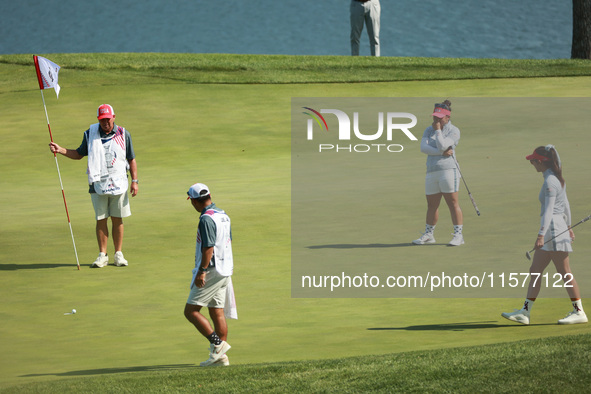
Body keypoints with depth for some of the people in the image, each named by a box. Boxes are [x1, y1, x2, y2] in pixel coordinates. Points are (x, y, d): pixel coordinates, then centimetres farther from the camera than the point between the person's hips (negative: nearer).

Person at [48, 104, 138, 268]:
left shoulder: (123, 134, 3)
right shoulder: (90, 134, 5)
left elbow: (131, 159, 8)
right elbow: (79, 154, 14)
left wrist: (135, 181, 2)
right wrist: (61, 150, 0)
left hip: (118, 184, 0)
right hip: (98, 184, 0)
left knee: (117, 219, 3)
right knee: (101, 219, 0)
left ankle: (118, 254, 10)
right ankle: (102, 255, 6)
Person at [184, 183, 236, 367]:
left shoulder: (206, 219, -17)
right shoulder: (223, 215, 12)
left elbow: (208, 248, -23)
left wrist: (202, 272, -22)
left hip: (211, 271, -9)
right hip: (225, 271, 9)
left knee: (191, 311, -5)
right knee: (217, 313, 10)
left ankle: (217, 343, -11)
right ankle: (220, 357, 10)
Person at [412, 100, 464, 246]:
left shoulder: (454, 131, -2)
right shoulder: (429, 130, 13)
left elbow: (442, 146, -16)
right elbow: (423, 147, -3)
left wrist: (438, 130, -4)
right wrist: (442, 152, -13)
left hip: (448, 170, -5)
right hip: (432, 172, 5)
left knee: (453, 203, -6)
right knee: (431, 205, 10)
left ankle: (458, 235, -3)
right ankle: (429, 234, 20)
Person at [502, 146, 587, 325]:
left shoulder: (550, 182, -17)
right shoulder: (558, 179, 12)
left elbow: (549, 210, -24)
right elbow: (565, 205, 21)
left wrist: (541, 235, -29)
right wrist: (568, 226, 32)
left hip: (554, 230, -10)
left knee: (565, 274, -3)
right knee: (535, 271, 9)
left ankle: (579, 312, 4)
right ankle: (525, 312, 10)